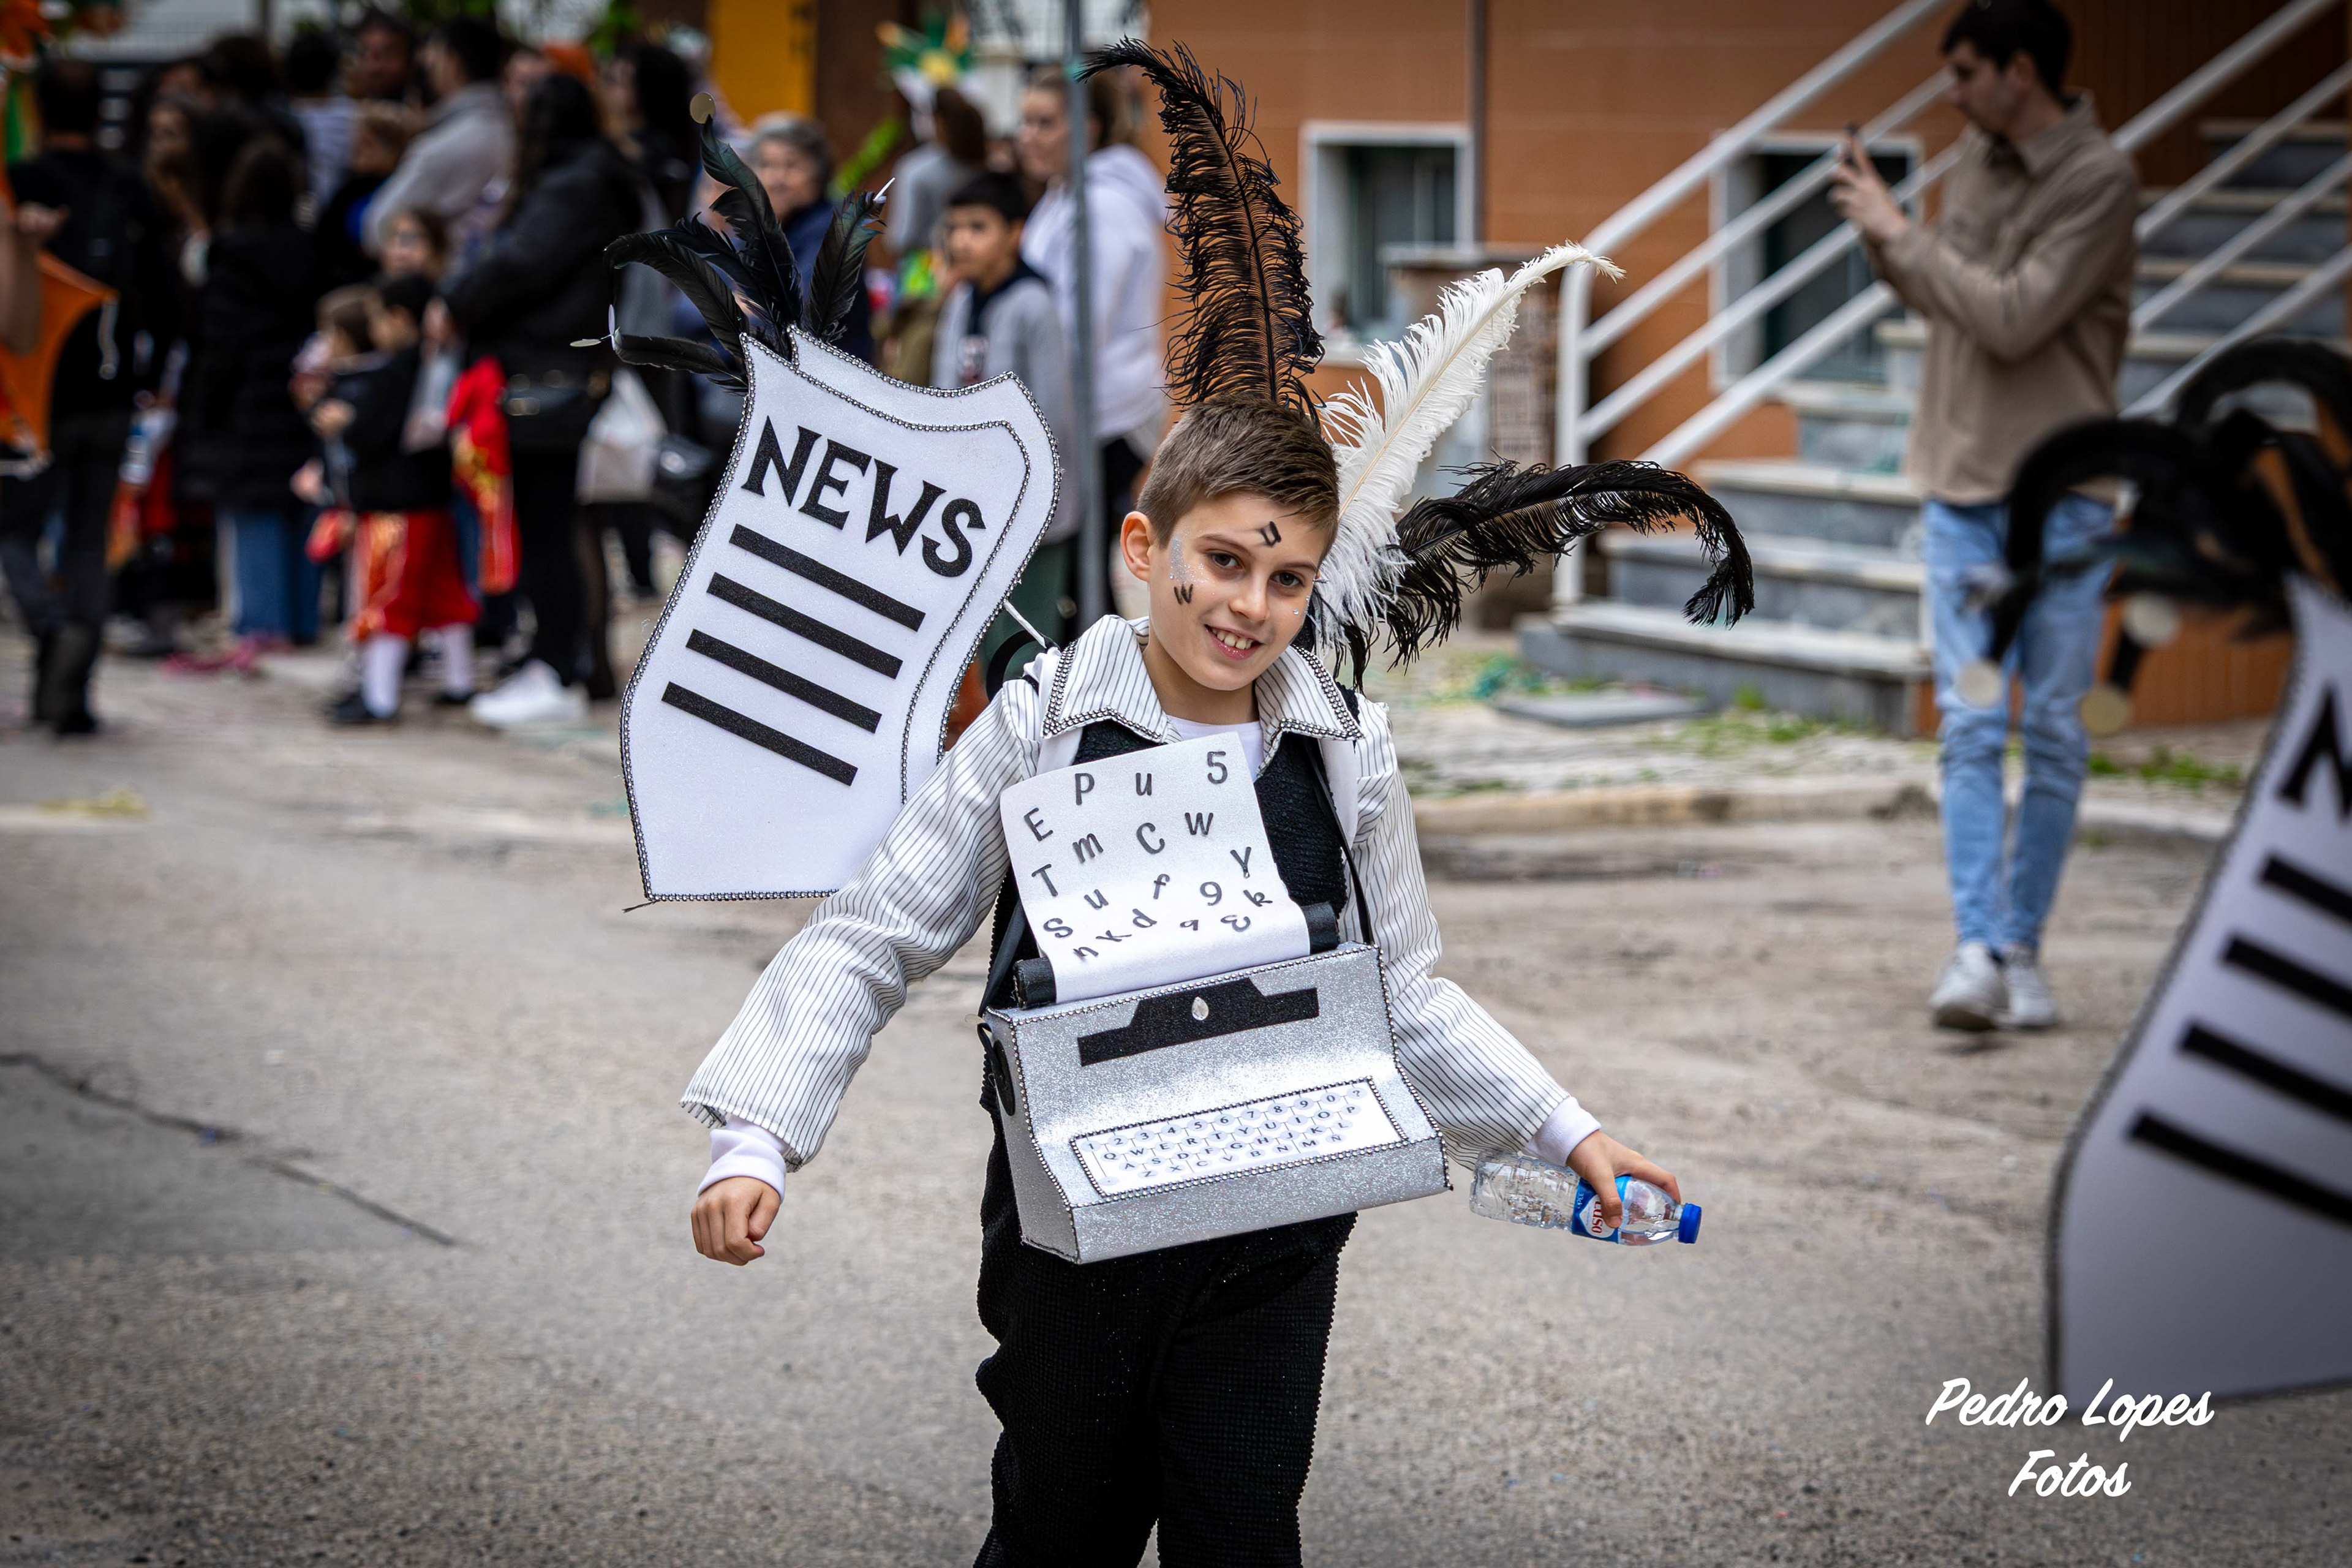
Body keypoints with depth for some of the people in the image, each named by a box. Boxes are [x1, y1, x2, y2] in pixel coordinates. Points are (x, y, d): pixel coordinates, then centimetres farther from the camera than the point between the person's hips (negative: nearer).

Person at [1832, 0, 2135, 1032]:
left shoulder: (2099, 181, -12)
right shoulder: (1978, 156, 8)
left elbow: (2013, 320, -19)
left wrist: (1900, 231, -12)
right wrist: (1880, 239, 4)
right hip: (1961, 486, 5)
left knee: (2053, 734, 3)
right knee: (1971, 728, -4)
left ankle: (2022, 948, 11)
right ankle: (1977, 950, -9)